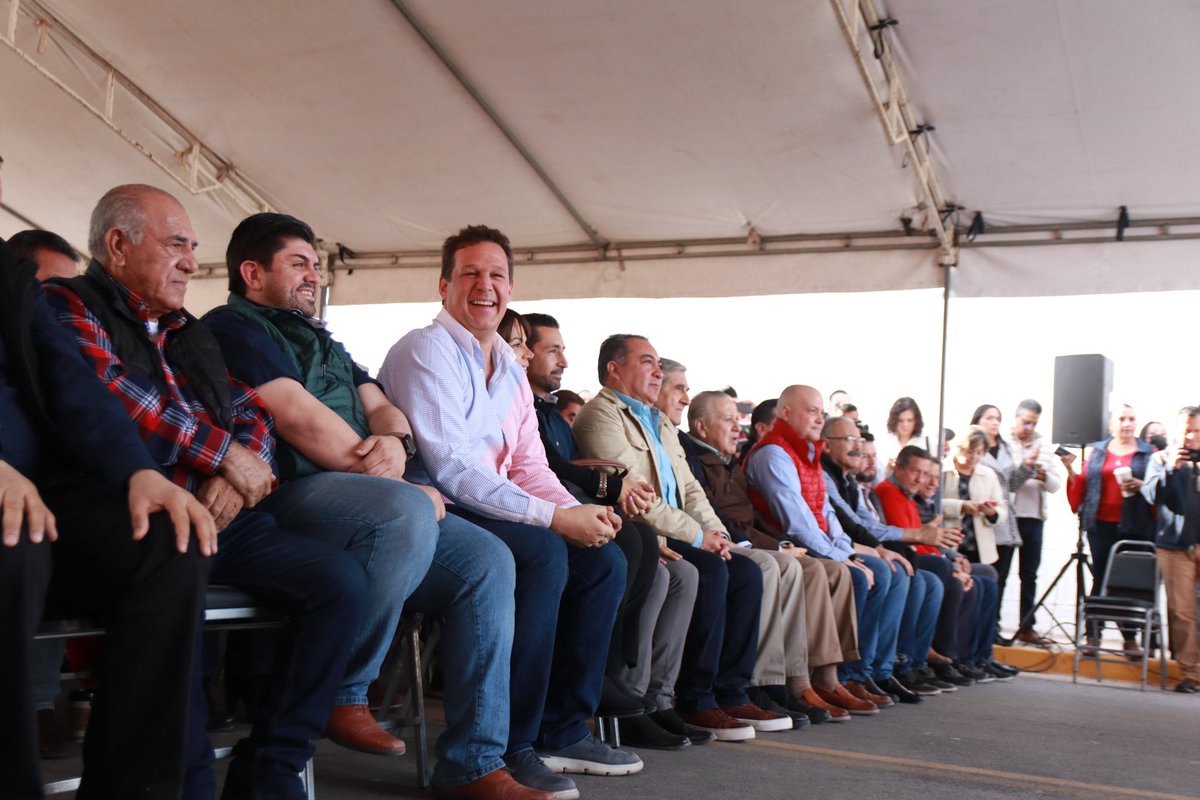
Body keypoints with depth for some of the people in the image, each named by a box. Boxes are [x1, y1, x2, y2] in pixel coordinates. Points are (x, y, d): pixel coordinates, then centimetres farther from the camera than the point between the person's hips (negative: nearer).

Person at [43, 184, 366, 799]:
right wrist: (224, 452, -10)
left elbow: (252, 411, 20)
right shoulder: (68, 306, 5)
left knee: (339, 578, -13)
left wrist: (242, 473, -4)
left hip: (222, 515, 7)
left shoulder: (188, 333, 27)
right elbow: (104, 393, -13)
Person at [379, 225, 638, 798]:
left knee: (604, 559, -3)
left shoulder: (510, 368, 17)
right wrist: (554, 517, -23)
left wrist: (580, 511, -9)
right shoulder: (425, 350, -10)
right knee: (543, 553, -30)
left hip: (491, 510, 9)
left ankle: (564, 730, 5)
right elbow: (450, 466, -20)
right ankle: (505, 747, -21)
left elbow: (529, 465, 13)